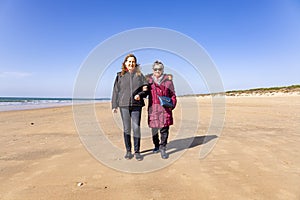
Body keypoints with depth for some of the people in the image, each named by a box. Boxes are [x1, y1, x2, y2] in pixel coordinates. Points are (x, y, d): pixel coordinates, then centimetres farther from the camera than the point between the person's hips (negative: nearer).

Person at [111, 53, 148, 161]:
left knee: (136, 128, -1)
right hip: (124, 105, 1)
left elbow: (145, 89, 8)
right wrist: (114, 105, 5)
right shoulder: (120, 75, 8)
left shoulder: (139, 75, 8)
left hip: (136, 105, 0)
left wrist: (140, 95, -13)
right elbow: (115, 91, 8)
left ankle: (137, 151, 11)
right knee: (126, 128, 6)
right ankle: (128, 151, 18)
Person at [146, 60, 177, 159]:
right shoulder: (149, 79, 10)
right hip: (153, 108, 1)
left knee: (164, 129, -4)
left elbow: (172, 94, 9)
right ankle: (156, 146, 29)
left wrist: (172, 104, -4)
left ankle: (163, 149, 7)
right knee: (154, 128, 9)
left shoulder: (168, 80, 7)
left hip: (165, 108, -1)